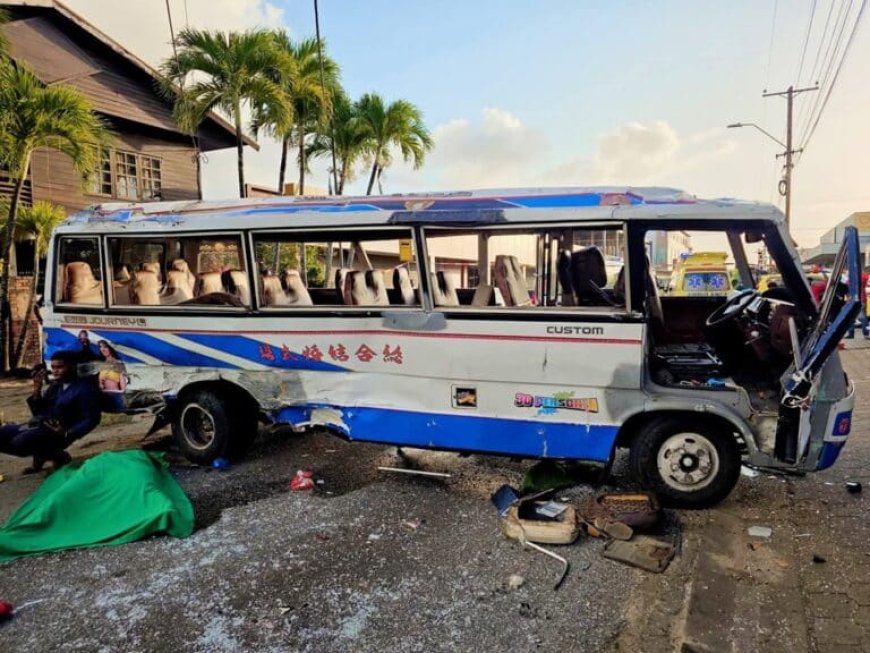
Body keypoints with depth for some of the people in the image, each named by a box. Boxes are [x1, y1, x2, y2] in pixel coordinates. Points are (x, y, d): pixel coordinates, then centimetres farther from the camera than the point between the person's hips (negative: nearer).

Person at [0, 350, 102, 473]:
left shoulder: (85, 389, -6)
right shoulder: (55, 385, 15)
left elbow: (91, 420, -11)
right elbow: (38, 412, 16)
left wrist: (67, 433, -24)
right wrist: (37, 389, 2)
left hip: (56, 432, -8)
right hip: (37, 425, 8)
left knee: (19, 443, -30)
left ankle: (58, 455, -4)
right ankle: (40, 454, 10)